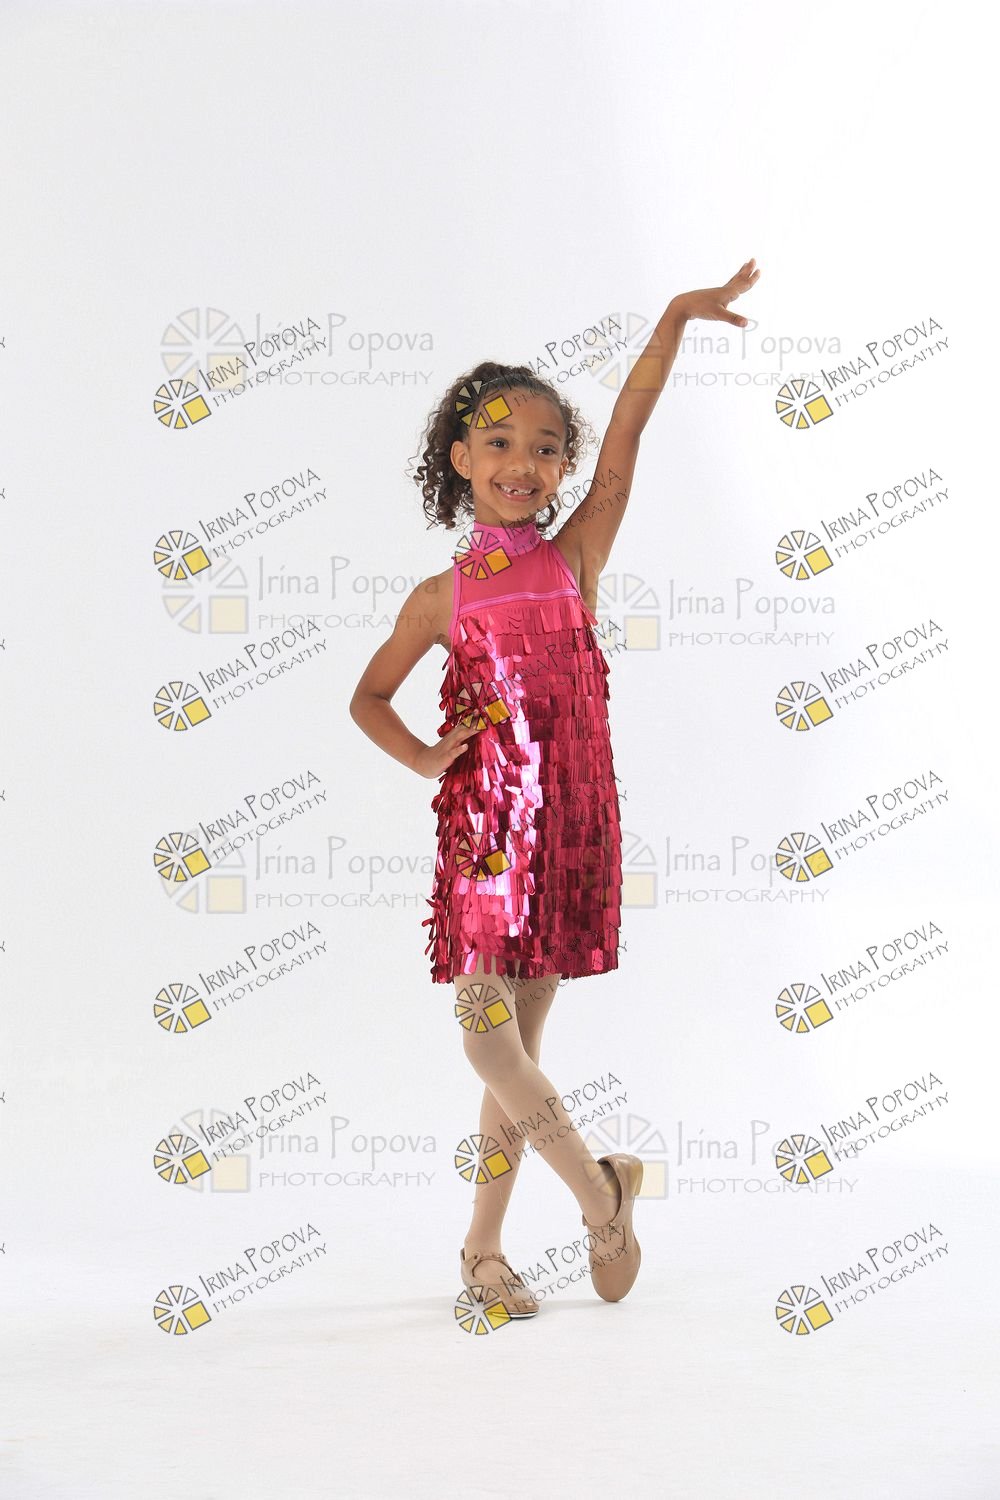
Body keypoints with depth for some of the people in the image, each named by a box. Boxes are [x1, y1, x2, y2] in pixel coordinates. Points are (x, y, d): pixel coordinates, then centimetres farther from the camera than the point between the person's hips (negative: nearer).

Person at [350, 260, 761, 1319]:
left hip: (571, 816, 1)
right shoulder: (444, 594, 7)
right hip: (484, 820, -1)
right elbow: (368, 695, 17)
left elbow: (625, 437, -2)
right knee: (487, 1025, -10)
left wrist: (672, 322, -9)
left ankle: (484, 1246, 17)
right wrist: (424, 759, -1)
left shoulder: (575, 557, 7)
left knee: (519, 1036, 7)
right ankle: (599, 1191, 8)